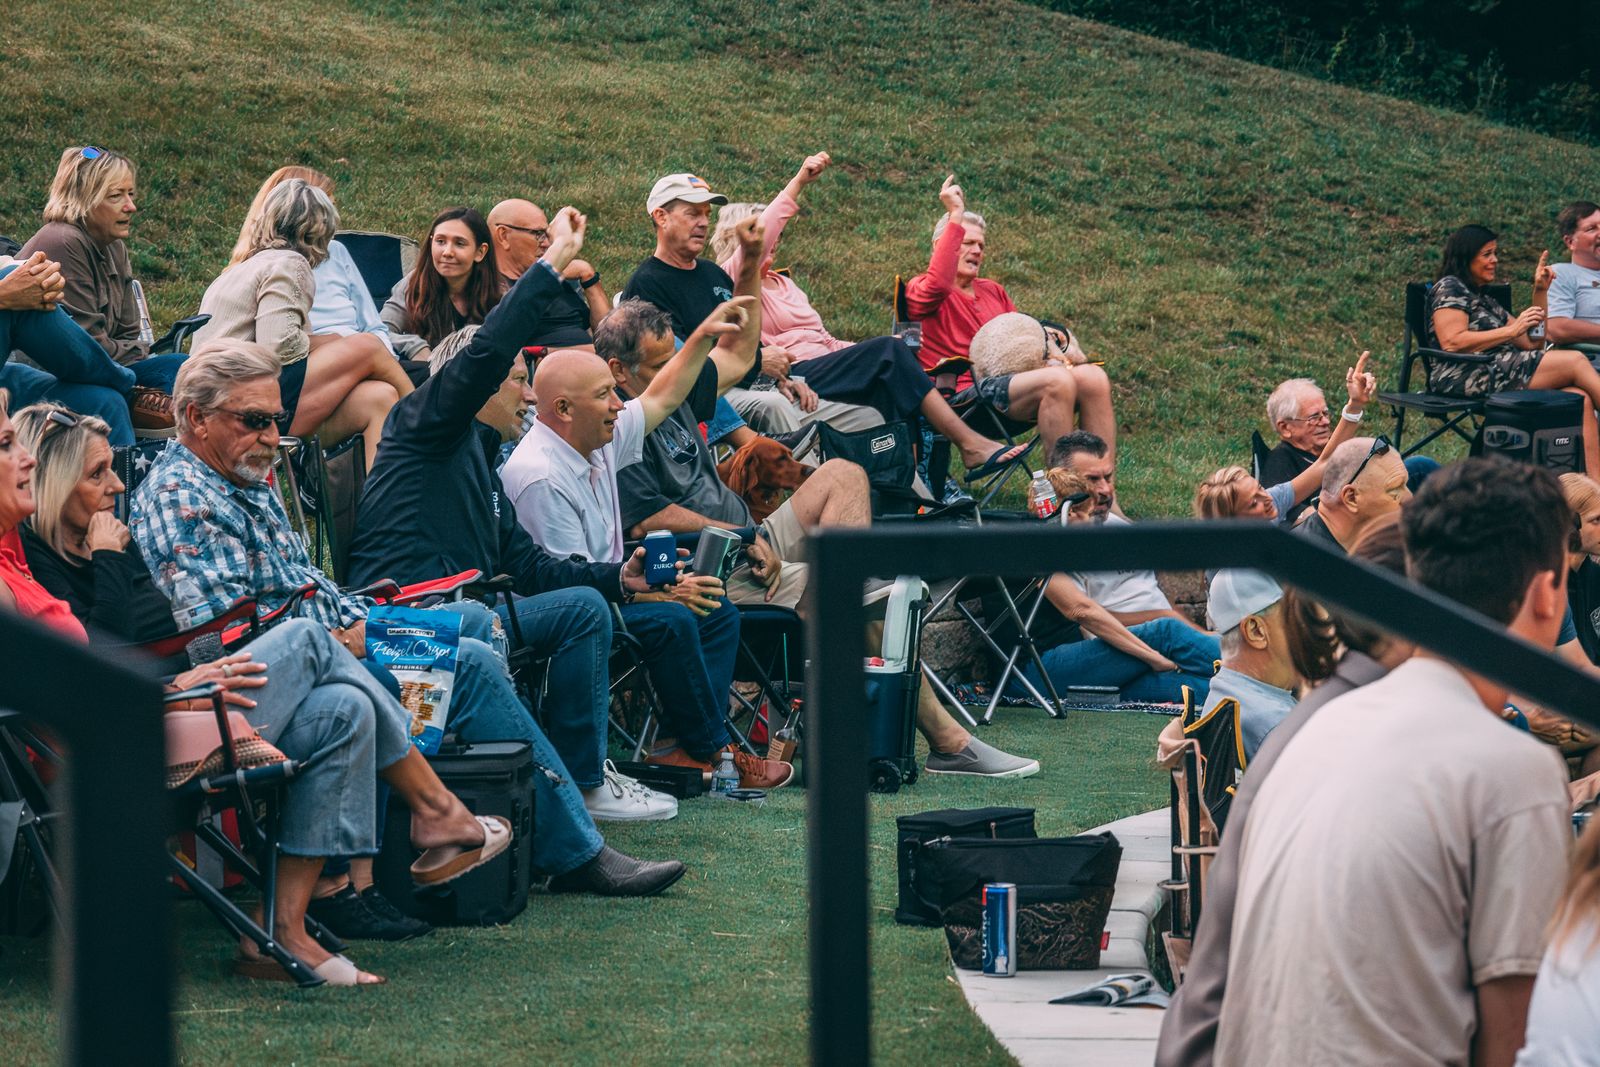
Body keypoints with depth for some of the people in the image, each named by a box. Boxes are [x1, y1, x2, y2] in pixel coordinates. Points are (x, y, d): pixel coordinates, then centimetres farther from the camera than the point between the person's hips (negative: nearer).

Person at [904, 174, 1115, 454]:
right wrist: (956, 215, -14)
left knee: (1093, 377, -19)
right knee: (1057, 380, -32)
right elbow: (938, 285, -18)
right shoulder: (919, 290, 6)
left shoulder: (993, 291, 30)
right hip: (965, 393, -8)